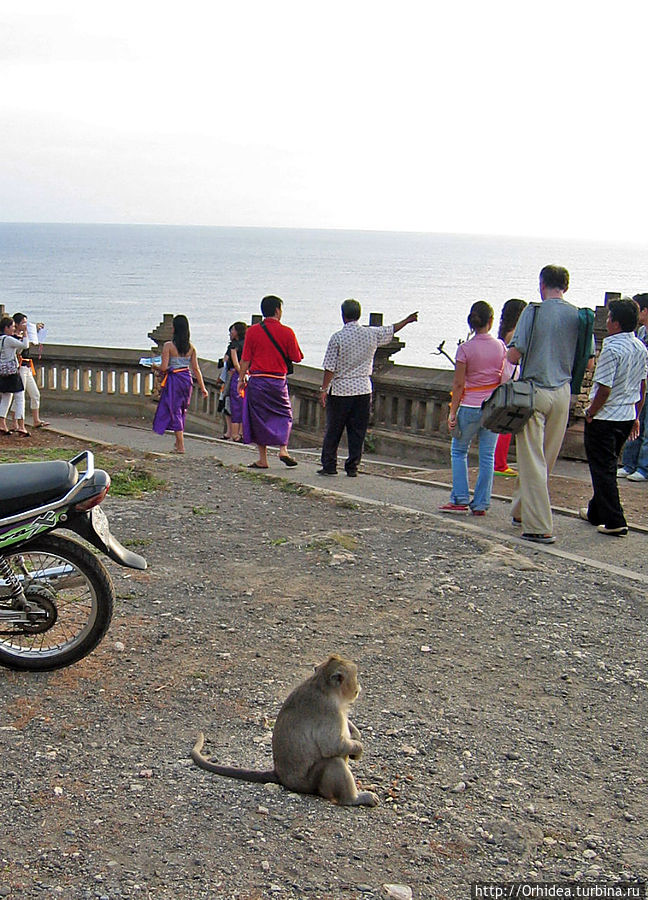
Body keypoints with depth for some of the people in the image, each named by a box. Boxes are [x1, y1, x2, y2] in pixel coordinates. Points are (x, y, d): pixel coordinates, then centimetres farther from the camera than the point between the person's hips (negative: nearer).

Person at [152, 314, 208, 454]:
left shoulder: (169, 345, -12)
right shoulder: (191, 347, 2)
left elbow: (164, 367, -16)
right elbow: (196, 369, 3)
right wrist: (202, 387, 7)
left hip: (174, 379, -5)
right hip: (187, 379, 5)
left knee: (174, 411, 2)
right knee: (182, 410, 18)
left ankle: (181, 446, 0)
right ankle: (178, 442, 27)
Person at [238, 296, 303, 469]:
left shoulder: (252, 331, -2)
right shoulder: (286, 332, -4)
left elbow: (245, 359, 0)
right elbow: (296, 358, 0)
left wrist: (241, 379, 8)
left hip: (257, 380, 0)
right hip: (279, 381, 0)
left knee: (259, 417, 6)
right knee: (284, 414, 16)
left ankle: (263, 459, 6)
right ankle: (283, 449, -1)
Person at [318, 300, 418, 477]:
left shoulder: (337, 338, -10)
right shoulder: (372, 334, 0)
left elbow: (330, 368, -10)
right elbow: (392, 330, 18)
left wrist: (324, 389, -4)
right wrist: (407, 320, 35)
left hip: (340, 390, -3)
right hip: (363, 389, 3)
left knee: (333, 430, 7)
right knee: (358, 431, 8)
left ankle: (329, 465, 9)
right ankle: (352, 467, 9)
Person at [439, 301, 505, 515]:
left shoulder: (465, 348, -11)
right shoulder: (500, 346, -1)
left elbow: (458, 384, -9)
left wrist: (452, 412, -3)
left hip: (470, 407, -3)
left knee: (459, 451, 13)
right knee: (487, 456, 8)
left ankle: (460, 500, 7)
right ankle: (480, 504, 10)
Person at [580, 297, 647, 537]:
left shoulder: (612, 349, -21)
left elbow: (604, 389, -22)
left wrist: (590, 414, -9)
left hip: (604, 418, -8)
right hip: (627, 416, 8)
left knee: (602, 469, 0)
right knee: (608, 467, 20)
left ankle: (614, 521, -3)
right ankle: (596, 512, 33)